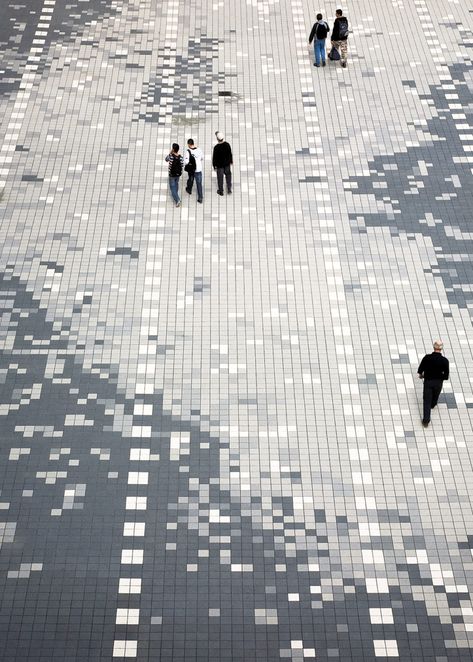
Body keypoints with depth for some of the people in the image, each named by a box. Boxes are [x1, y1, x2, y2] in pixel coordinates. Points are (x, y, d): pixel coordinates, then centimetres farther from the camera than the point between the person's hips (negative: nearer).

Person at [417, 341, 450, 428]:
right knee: (436, 394, 32)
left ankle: (426, 420, 7)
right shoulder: (444, 361, -23)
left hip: (428, 381, -1)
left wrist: (421, 375, 11)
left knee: (427, 401, 9)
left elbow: (420, 370, -12)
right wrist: (441, 377, 7)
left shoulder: (427, 358, -23)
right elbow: (446, 375, -15)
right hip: (438, 382, 1)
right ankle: (433, 404, 62)